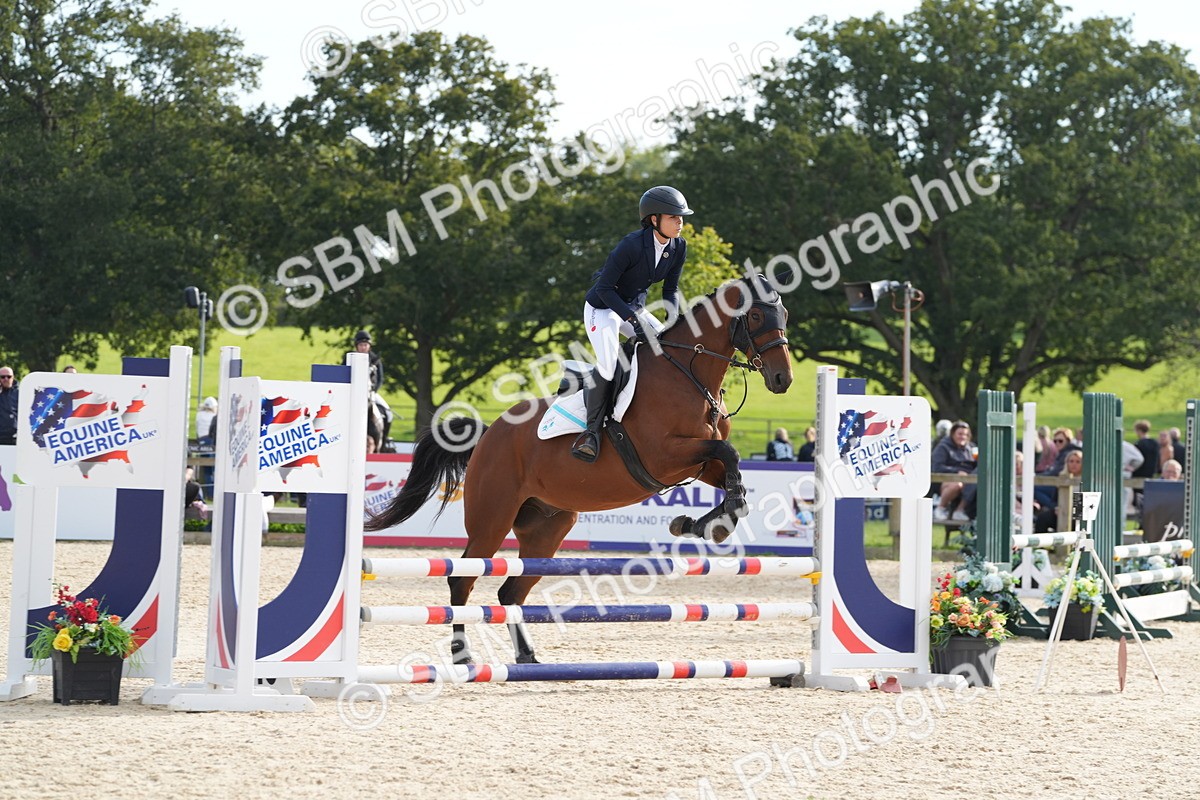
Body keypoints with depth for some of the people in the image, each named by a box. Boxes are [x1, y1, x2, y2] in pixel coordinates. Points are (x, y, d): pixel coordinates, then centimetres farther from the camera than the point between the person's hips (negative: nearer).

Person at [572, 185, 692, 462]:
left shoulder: (678, 247, -8)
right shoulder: (631, 246, -29)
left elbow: (670, 289, 3)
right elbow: (604, 288, -24)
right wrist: (633, 320, -29)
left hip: (635, 307, 7)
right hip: (603, 307, -7)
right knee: (608, 368, -25)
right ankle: (592, 429, -7)